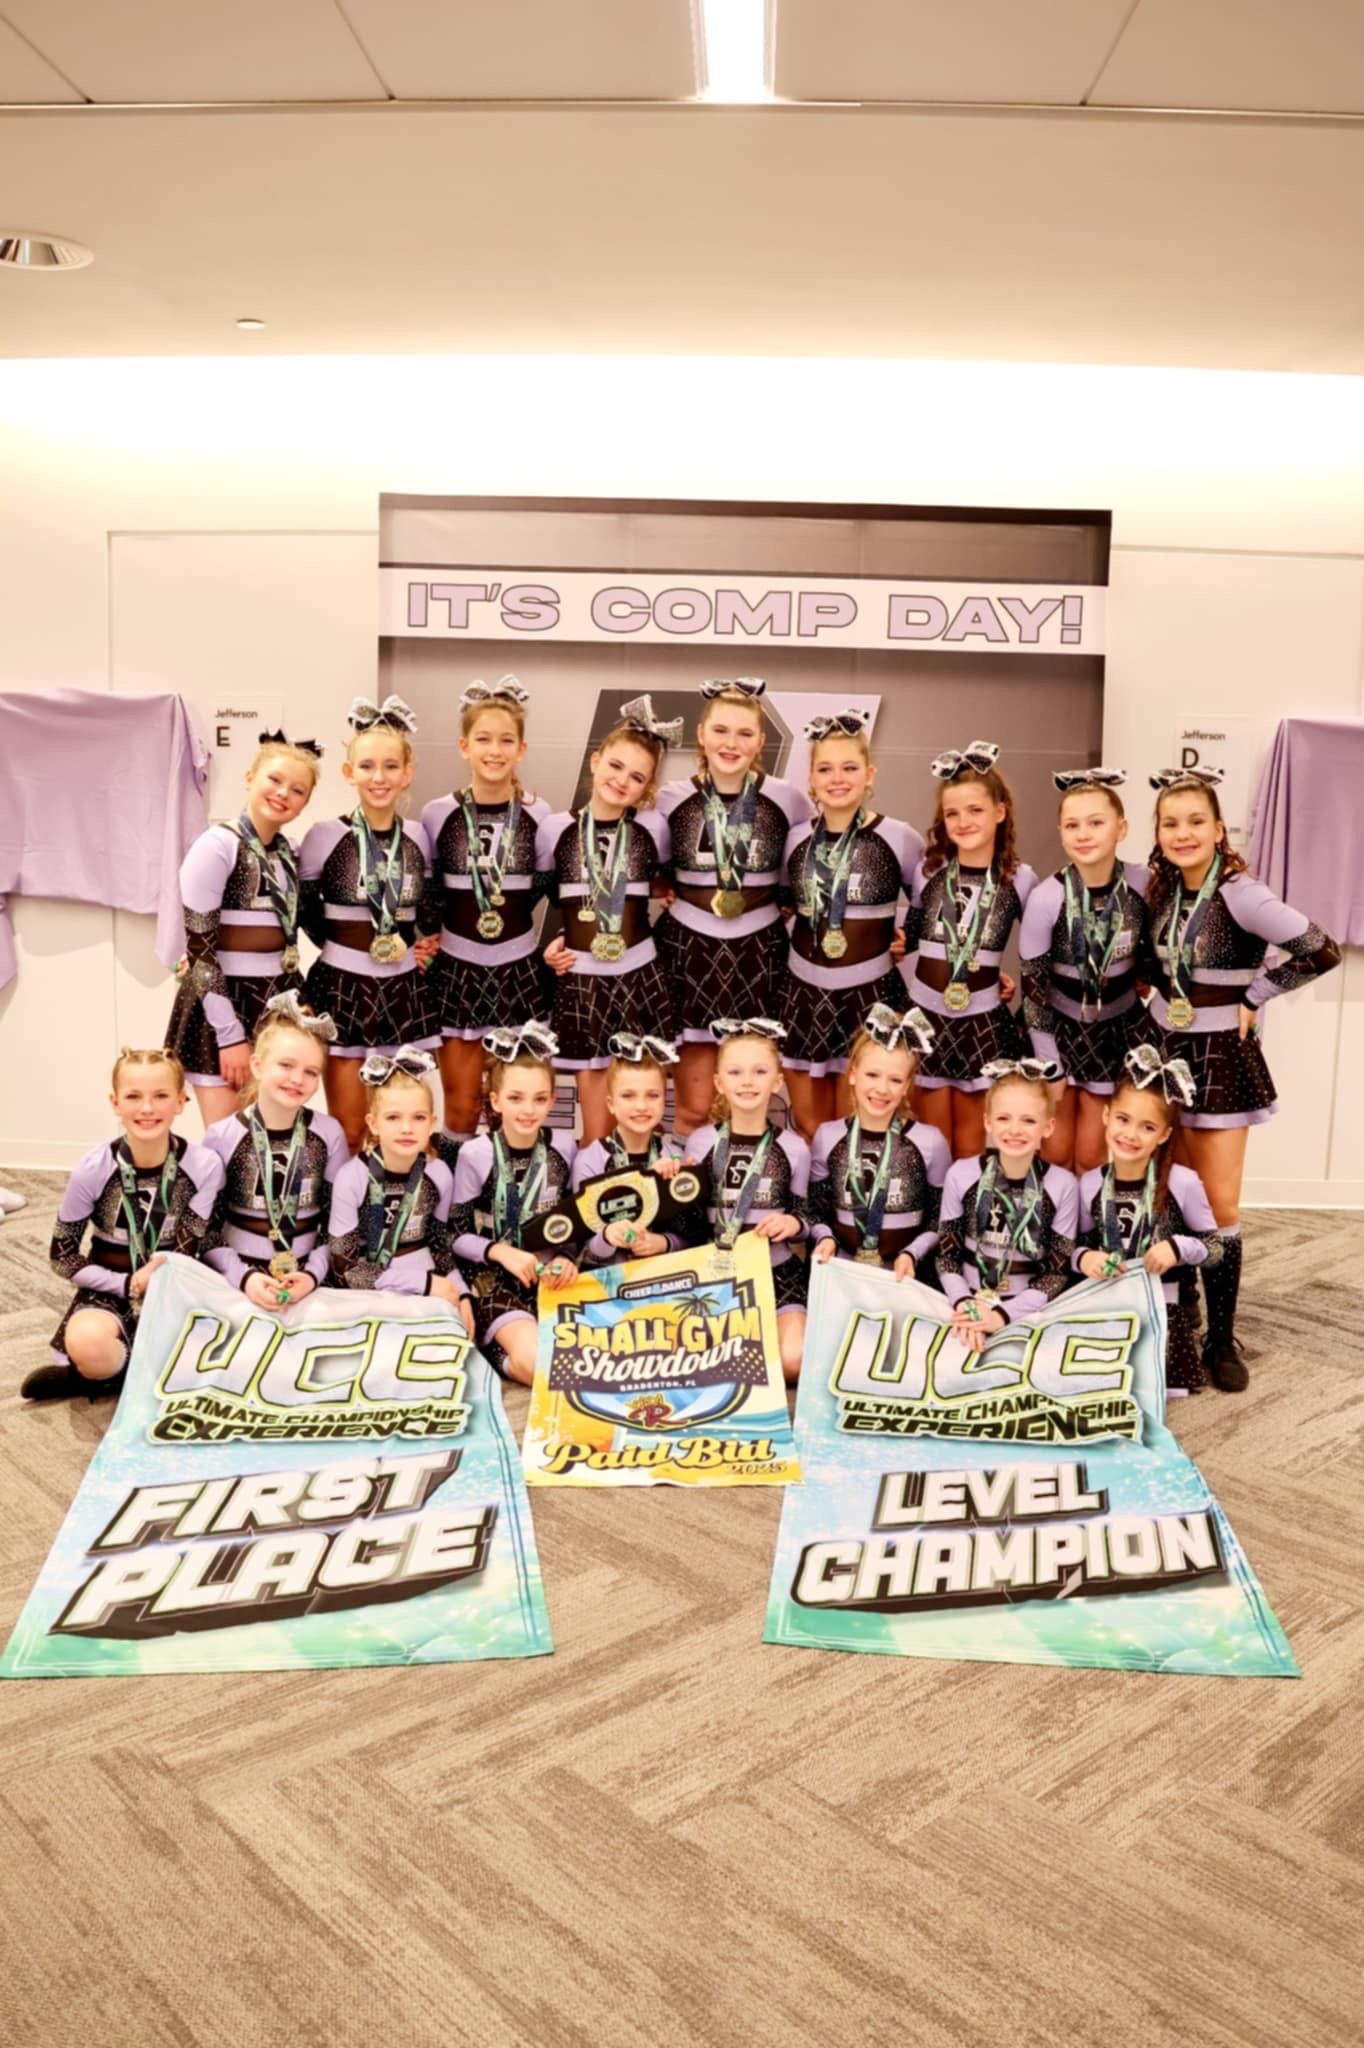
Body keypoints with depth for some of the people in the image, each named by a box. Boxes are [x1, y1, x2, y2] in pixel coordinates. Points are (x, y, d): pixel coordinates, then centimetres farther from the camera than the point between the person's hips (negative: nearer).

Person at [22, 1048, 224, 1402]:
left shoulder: (204, 1166, -14)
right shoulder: (91, 1171, -13)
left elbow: (187, 1252, -8)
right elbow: (63, 1256, -3)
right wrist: (129, 1284, -15)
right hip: (110, 1292, -2)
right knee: (89, 1344, -37)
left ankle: (112, 1375, -4)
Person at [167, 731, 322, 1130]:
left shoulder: (291, 852, 10)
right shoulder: (217, 846, -11)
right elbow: (199, 948, -14)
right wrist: (231, 1034, -17)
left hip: (279, 1004, 6)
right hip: (223, 1005, -6)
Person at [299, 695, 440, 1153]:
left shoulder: (417, 837, 4)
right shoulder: (326, 835, -8)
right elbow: (302, 910, 3)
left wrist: (428, 937, 3)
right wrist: (341, 945, 1)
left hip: (403, 988, 3)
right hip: (343, 988, -3)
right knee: (346, 1132, 3)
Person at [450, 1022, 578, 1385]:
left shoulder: (563, 1147, 1)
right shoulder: (475, 1154, -10)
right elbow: (456, 1235, -5)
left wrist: (569, 1259, -12)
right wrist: (499, 1251, -22)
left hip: (553, 1276, 4)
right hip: (497, 1280, -4)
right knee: (540, 1364, -27)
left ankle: (521, 1346, 6)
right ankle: (499, 1354, 4)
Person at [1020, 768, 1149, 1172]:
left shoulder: (1143, 884, -17)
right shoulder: (1046, 898, -22)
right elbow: (1033, 984, -15)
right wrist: (1048, 1065, -12)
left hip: (1116, 1027, 2)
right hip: (1058, 1026, -1)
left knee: (1092, 1155, 7)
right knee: (1056, 1152, 3)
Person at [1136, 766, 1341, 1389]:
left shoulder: (1239, 894, -20)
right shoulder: (1161, 887, 0)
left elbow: (1321, 951, -27)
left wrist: (1252, 996, -15)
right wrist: (1161, 990, 1)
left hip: (1219, 1056, -5)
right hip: (1159, 1044, 5)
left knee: (1218, 1204, 0)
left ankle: (1221, 1338, 14)